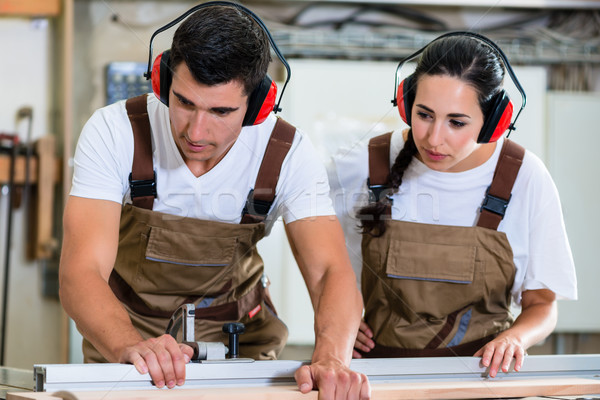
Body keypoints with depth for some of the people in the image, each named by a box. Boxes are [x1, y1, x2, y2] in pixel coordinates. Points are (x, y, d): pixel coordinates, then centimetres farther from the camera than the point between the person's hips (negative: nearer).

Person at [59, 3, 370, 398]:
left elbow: (331, 273, -23)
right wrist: (131, 348, -51)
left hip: (238, 336, 0)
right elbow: (81, 275, -30)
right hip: (126, 328, 0)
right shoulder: (113, 132, -22)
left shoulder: (288, 154, -16)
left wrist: (331, 358, -45)